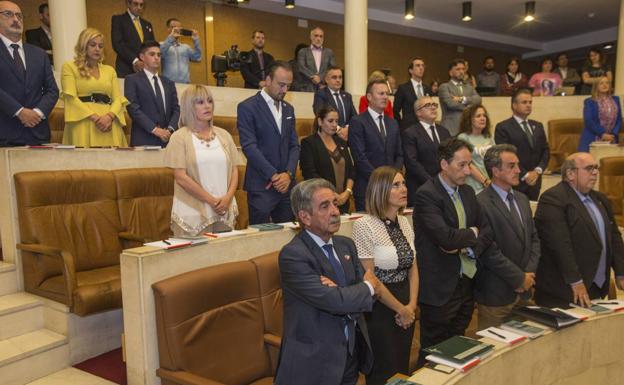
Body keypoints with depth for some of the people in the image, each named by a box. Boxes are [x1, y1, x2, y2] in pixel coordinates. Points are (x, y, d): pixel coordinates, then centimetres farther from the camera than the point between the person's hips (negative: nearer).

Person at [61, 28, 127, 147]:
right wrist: (95, 117, -15)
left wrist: (109, 116, -11)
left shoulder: (109, 70, 22)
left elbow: (118, 98, 11)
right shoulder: (69, 67, 10)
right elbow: (71, 98, -3)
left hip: (109, 125, 3)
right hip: (83, 123, -3)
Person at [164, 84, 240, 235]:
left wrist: (228, 197, -6)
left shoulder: (223, 135, 11)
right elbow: (181, 177, -9)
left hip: (224, 212, 4)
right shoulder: (179, 137, -2)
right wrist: (212, 201, -11)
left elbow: (234, 170, 10)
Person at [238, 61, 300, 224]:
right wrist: (274, 175, -16)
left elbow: (294, 145, 12)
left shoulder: (288, 109, 15)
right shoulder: (247, 107, -5)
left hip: (287, 184, 6)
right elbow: (249, 146, -13)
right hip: (261, 186, -6)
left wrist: (289, 174, -5)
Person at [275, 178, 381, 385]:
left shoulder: (346, 245, 5)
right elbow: (334, 301, -25)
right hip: (315, 360, -6)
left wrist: (340, 292, -19)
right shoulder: (292, 255, -19)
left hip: (353, 351, 6)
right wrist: (367, 286, -7)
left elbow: (371, 293, 1)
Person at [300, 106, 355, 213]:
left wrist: (347, 192, -5)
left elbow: (351, 170, 12)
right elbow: (310, 174, -12)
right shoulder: (308, 143, -3)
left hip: (342, 201, 5)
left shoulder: (342, 143, 15)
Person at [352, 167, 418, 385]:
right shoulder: (364, 225, -17)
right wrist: (400, 309, -8)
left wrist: (411, 306, -2)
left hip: (407, 309, 6)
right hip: (380, 308, -6)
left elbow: (413, 267, 11)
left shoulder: (404, 222, 5)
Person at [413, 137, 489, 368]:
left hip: (466, 282, 7)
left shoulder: (468, 192, 10)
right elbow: (446, 238, -26)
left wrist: (470, 247, -10)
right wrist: (472, 232, -6)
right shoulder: (426, 195, -16)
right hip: (439, 288, -7)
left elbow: (486, 228, 10)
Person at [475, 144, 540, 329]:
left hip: (524, 291, 7)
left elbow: (534, 238, 14)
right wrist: (519, 278, -11)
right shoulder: (481, 203, -17)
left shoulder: (522, 199, 12)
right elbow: (489, 251, -20)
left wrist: (529, 273, 0)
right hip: (496, 293, -7)